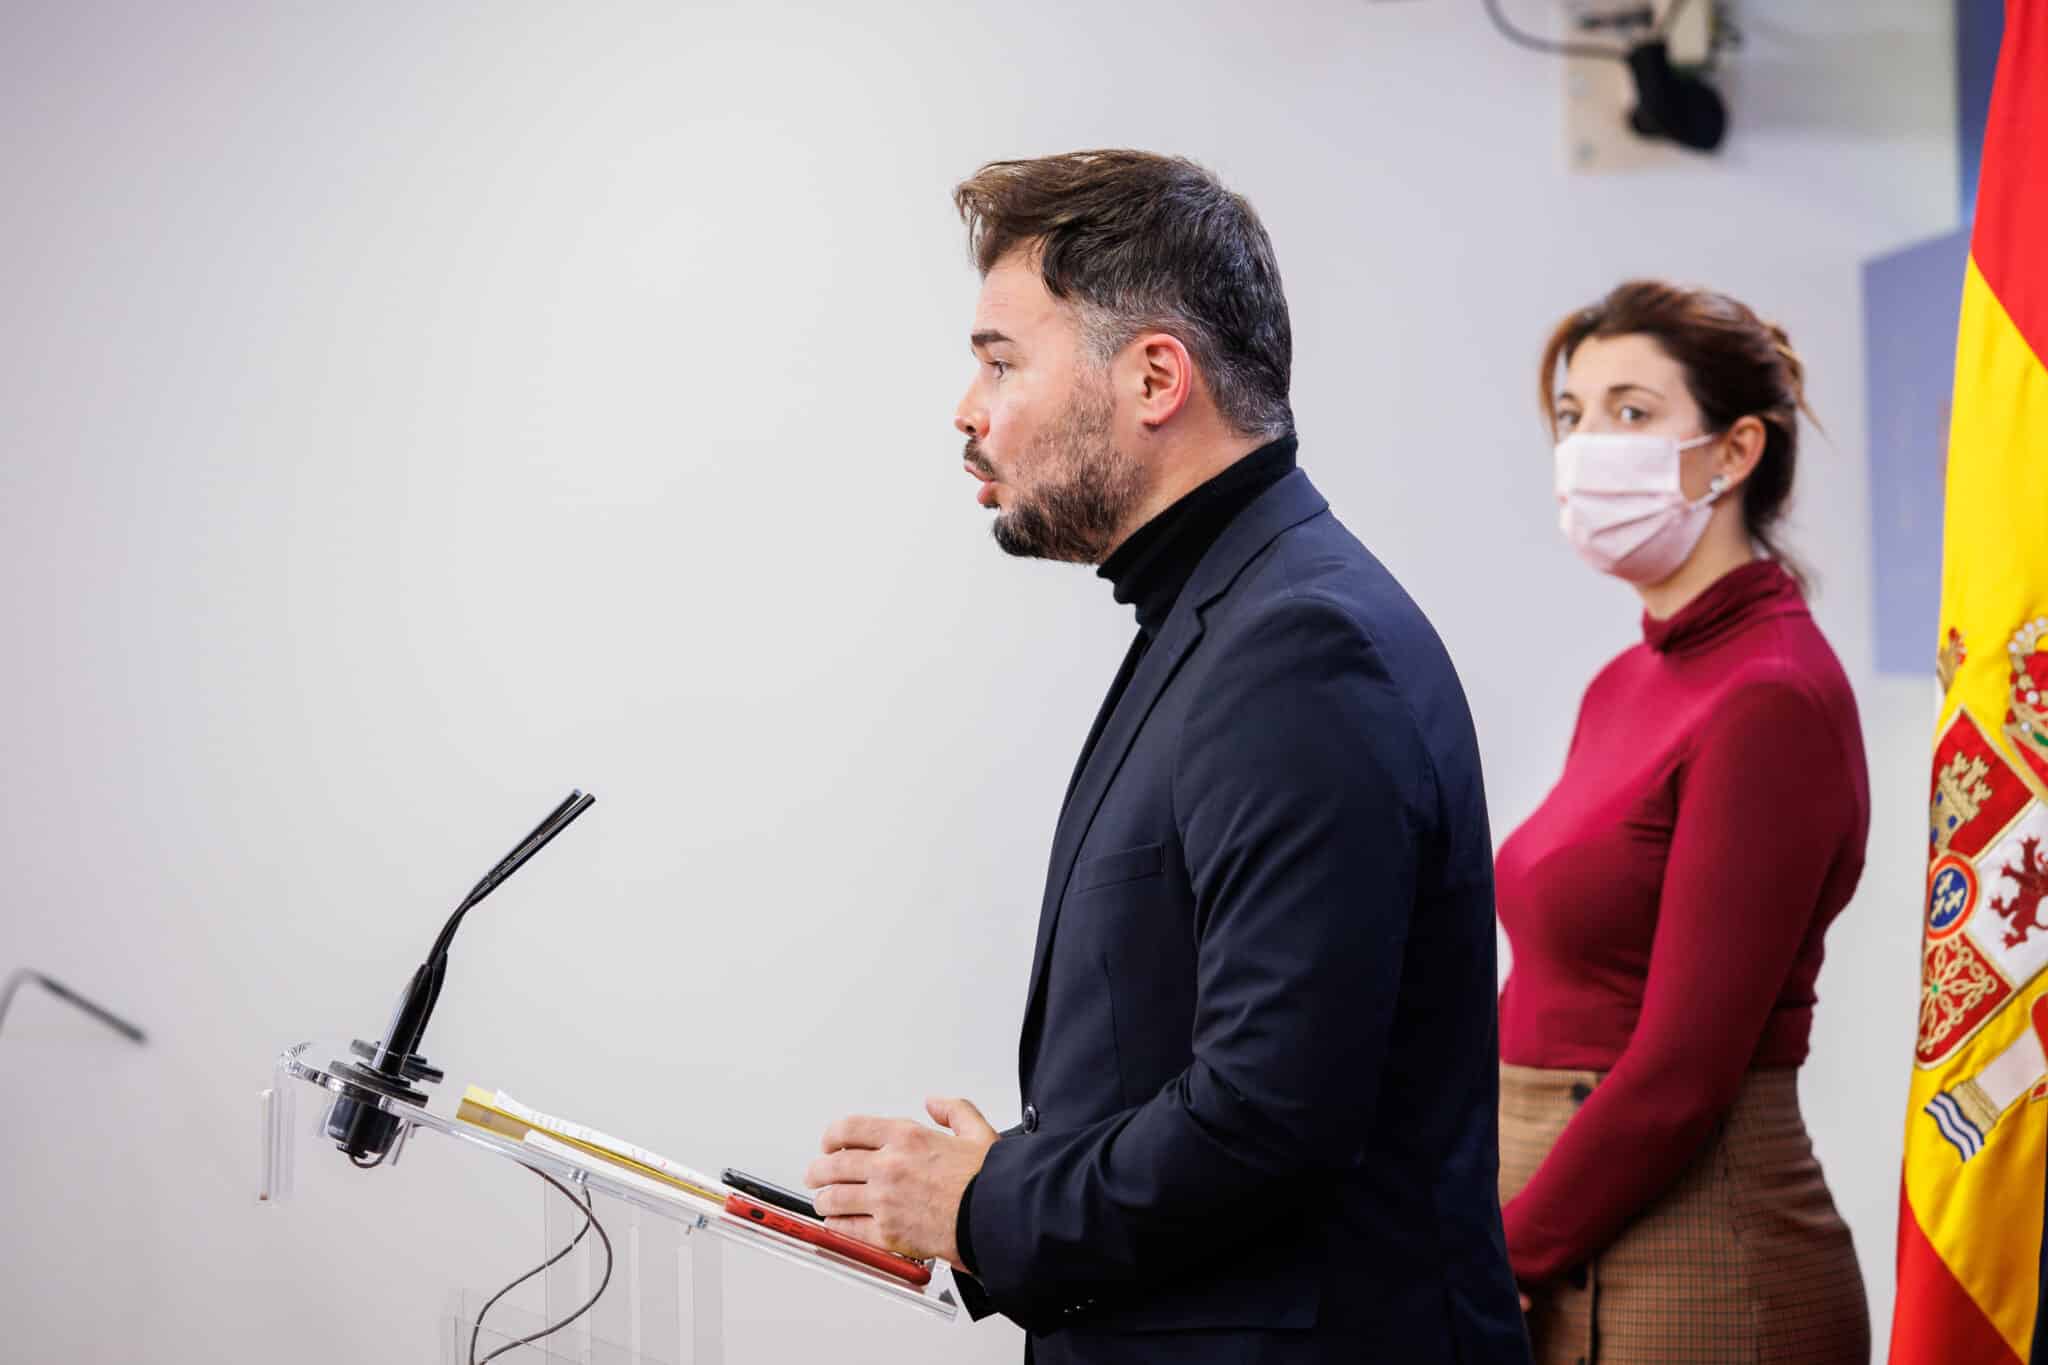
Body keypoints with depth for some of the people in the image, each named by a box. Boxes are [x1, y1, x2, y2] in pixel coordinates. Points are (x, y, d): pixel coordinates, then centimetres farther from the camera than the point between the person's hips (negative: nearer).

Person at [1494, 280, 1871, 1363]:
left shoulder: (1770, 703, -15)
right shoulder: (1628, 684, 11)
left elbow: (1680, 1075, -19)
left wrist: (1488, 1273, -13)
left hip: (1691, 1272, -8)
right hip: (1569, 1262, 8)